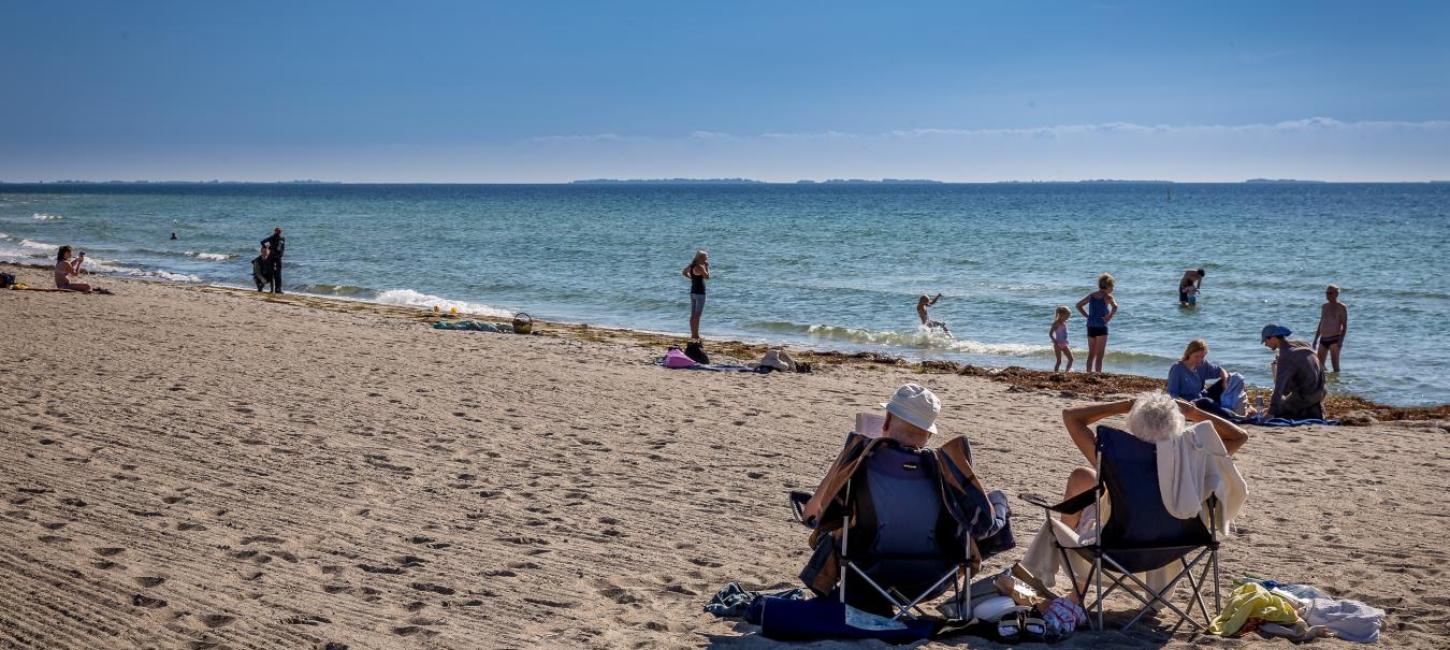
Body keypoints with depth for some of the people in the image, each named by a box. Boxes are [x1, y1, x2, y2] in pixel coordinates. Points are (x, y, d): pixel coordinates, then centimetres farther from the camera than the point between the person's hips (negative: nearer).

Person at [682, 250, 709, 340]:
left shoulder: (691, 266, 9)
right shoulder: (700, 267, -17)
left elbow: (684, 273, 25)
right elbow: (707, 277, -16)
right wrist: (707, 267, -9)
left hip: (693, 292, 9)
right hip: (700, 293, -9)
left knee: (693, 315, 12)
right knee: (697, 315, -6)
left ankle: (693, 335, 17)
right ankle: (696, 335, -6)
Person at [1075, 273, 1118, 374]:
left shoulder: (1092, 295, 11)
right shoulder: (1107, 296, -7)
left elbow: (1078, 305, 17)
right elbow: (1115, 307, -26)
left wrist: (1087, 316, 12)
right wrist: (1109, 317, -14)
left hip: (1090, 327, 6)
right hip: (1101, 327, -6)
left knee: (1091, 354, 14)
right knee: (1100, 355, -2)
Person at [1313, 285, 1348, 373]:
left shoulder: (1341, 307, -4)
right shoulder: (1324, 306, 15)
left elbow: (1345, 326, -9)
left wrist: (1341, 340, -19)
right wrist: (1316, 339, 17)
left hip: (1334, 339, -7)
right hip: (1323, 339, 7)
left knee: (1335, 365, -7)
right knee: (1319, 364, 7)